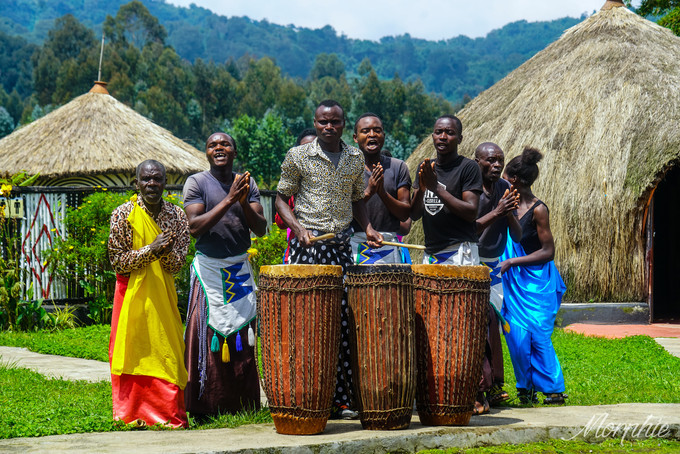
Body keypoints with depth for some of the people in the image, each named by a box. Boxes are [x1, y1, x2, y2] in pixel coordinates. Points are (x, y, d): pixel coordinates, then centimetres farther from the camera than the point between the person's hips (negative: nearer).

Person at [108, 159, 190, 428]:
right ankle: (133, 413, 6)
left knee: (168, 351, 0)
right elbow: (117, 261, -8)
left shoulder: (177, 215, 3)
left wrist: (166, 251, -19)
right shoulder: (123, 215, -5)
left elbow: (177, 264, 0)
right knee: (133, 352, -2)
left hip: (163, 294, 3)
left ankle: (169, 413, 7)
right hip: (133, 292, -2)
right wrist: (151, 250, -18)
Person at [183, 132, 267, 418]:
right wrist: (228, 200, -19)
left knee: (242, 341, 3)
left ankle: (242, 407, 9)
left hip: (240, 270, 3)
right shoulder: (197, 183, -2)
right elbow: (194, 227, -14)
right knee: (208, 338, -5)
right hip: (209, 269, -3)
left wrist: (244, 203, -16)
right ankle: (205, 409, 0)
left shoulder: (247, 183, 8)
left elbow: (261, 229, 3)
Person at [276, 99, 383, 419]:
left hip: (341, 246, 4)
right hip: (307, 245, -4)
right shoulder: (298, 156, 0)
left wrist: (367, 227, 7)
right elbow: (281, 198, 4)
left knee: (343, 320, 1)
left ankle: (341, 399, 6)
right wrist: (298, 227, -12)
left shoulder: (355, 158, 12)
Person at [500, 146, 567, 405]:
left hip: (536, 282, -6)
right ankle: (526, 389, 10)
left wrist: (511, 262, -16)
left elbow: (548, 251, -12)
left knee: (538, 335, -10)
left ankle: (553, 389, -3)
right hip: (512, 283, 6)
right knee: (517, 335, 0)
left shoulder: (537, 210, -12)